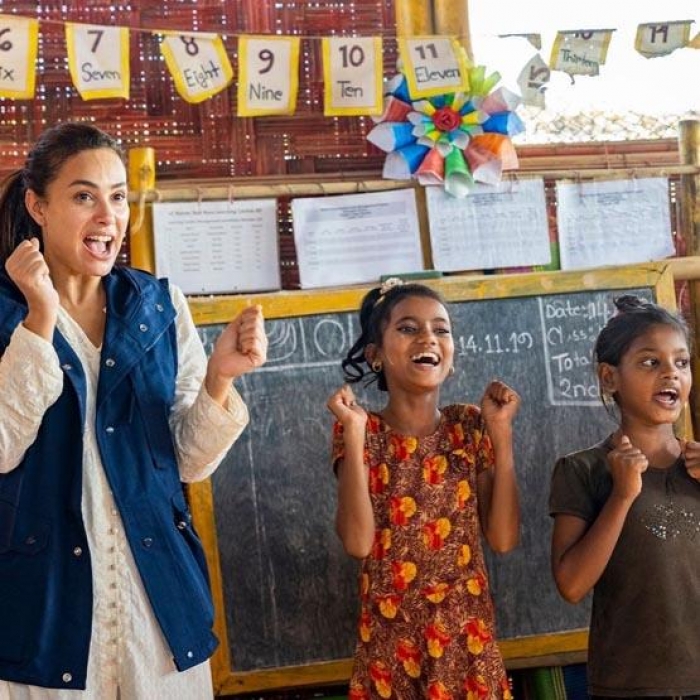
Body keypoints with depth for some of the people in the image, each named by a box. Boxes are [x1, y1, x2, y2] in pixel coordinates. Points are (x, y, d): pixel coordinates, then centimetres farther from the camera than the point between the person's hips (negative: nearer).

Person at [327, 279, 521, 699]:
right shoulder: (361, 432, -4)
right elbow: (358, 541, -18)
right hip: (392, 637, -2)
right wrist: (354, 433, -19)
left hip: (468, 633, 2)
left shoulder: (469, 426, 1)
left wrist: (501, 432, -10)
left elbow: (504, 538, -7)